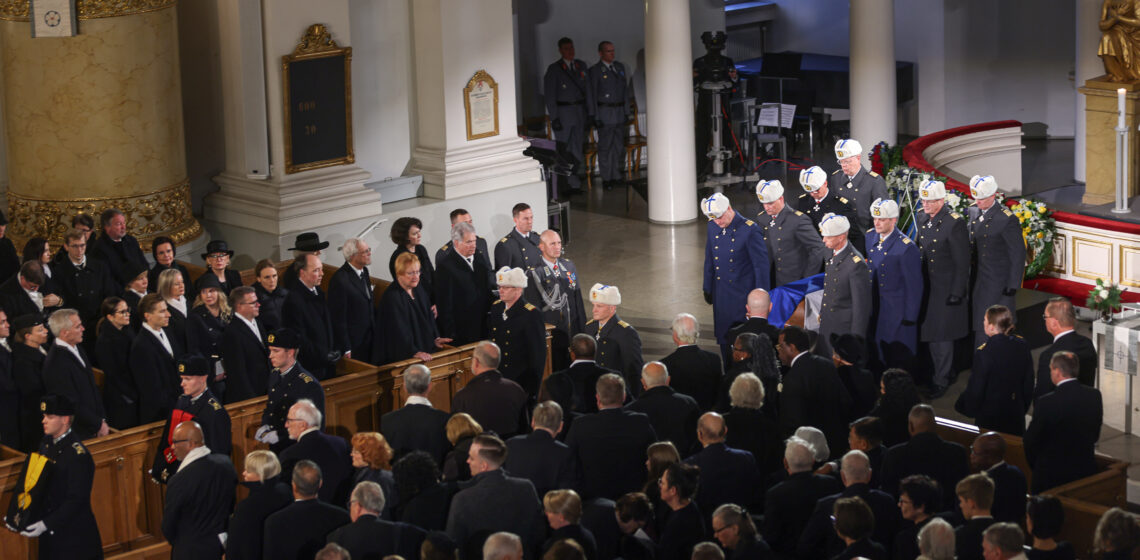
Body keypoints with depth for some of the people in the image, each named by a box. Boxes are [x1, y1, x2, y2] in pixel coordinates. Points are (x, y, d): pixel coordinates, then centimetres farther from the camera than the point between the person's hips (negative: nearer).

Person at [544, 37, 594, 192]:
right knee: (563, 149, -5)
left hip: (580, 111, 4)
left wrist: (590, 113, 8)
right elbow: (549, 95, -4)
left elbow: (588, 90, 14)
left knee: (577, 147, 2)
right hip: (563, 112, -4)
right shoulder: (554, 69, -1)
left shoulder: (581, 66, 11)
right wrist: (554, 118, -10)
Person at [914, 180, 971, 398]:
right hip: (925, 287, 7)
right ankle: (945, 372, 28)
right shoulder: (920, 218, 4)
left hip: (946, 288, -7)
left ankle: (941, 381, 11)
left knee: (942, 337, 0)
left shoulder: (955, 223, -16)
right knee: (929, 333, 13)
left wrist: (956, 293, -15)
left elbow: (962, 263, -14)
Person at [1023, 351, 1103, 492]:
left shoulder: (1046, 403, -22)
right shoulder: (1094, 396, -4)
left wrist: (1034, 464, 6)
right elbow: (1095, 436, 7)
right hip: (1086, 470, 5)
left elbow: (1030, 440, -11)